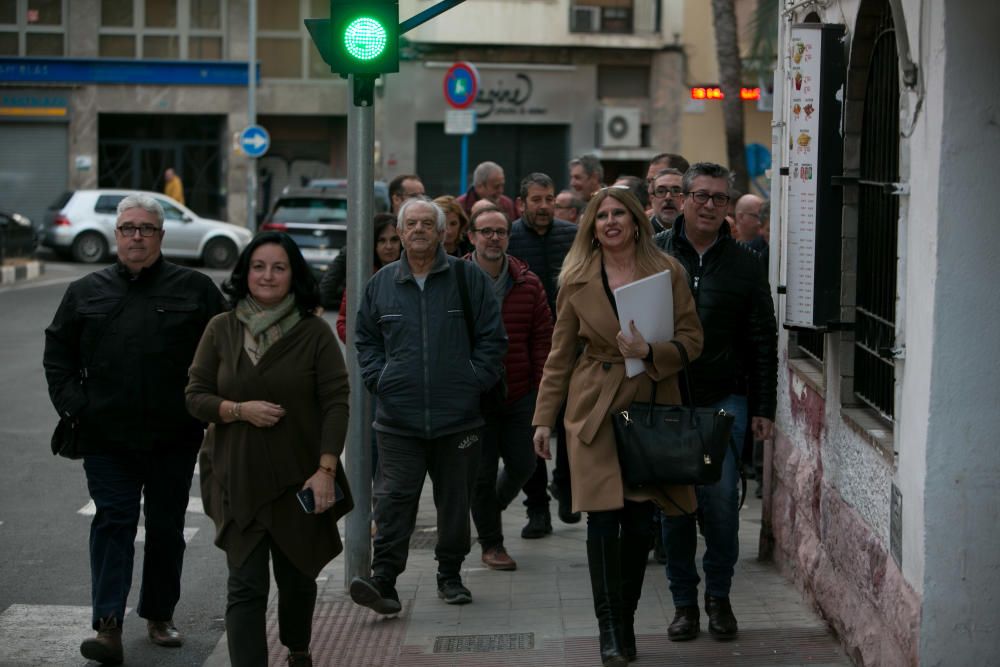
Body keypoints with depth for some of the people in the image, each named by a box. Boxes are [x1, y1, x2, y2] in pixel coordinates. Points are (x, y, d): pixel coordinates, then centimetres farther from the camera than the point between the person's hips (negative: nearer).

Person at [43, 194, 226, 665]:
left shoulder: (195, 289, 3)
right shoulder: (85, 293, 8)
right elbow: (58, 354, 12)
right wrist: (71, 405, 0)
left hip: (174, 437, 0)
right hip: (107, 437, 0)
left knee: (167, 528, 11)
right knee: (113, 523, -5)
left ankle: (159, 616, 26)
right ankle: (108, 627, -9)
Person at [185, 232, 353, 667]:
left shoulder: (314, 333, -3)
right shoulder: (221, 329, 2)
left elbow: (335, 403, -5)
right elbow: (196, 397, 4)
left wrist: (326, 469, -13)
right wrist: (241, 410, -15)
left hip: (299, 480, 0)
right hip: (238, 480, 0)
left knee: (297, 578, 16)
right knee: (246, 587, -7)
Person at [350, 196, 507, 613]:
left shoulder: (468, 278, 2)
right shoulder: (381, 283, 8)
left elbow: (492, 339, 4)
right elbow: (365, 338, 18)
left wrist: (474, 382, -4)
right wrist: (378, 379, 4)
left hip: (458, 417, 0)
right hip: (398, 418, 0)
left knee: (455, 500, 9)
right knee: (394, 499, -8)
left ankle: (450, 575, 23)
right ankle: (384, 580, -10)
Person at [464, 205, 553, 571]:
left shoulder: (527, 284, 3)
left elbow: (543, 337, 7)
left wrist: (541, 386, 2)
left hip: (520, 394, 3)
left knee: (522, 464, 7)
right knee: (482, 470, 4)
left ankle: (491, 508, 38)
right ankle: (491, 543, 20)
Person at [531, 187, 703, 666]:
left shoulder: (667, 271, 3)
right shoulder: (578, 280, 4)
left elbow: (692, 338, 2)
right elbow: (560, 354, 8)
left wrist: (650, 352, -17)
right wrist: (544, 418, 7)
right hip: (596, 409, -1)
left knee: (640, 522, 4)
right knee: (603, 519, -7)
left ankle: (626, 622, 21)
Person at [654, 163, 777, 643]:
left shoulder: (745, 265, 5)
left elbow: (763, 342, 8)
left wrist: (763, 409, 3)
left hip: (723, 400, 0)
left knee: (721, 502, -2)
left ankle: (718, 597, 15)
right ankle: (684, 601, 17)